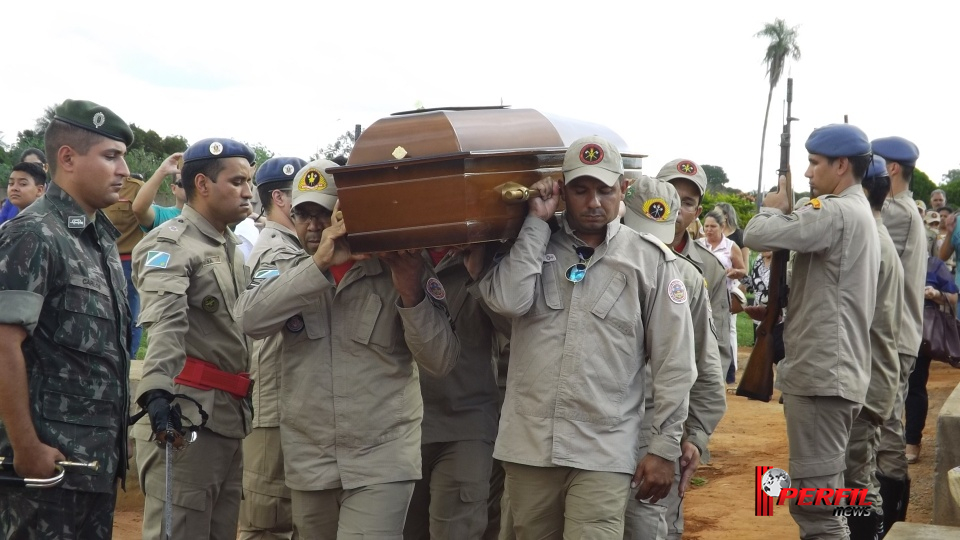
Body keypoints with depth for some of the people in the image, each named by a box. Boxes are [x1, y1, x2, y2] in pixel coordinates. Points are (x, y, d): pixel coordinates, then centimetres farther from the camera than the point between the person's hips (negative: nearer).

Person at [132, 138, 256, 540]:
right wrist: (157, 388, -41)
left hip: (230, 417, 9)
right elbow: (165, 320, -27)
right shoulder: (170, 244, -10)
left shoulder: (230, 247, 19)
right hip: (185, 415, -9)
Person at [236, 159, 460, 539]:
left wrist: (412, 294, -22)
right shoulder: (289, 275, 5)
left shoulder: (399, 271, -4)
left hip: (381, 460, -4)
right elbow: (249, 319, -15)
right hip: (308, 461, 4)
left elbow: (441, 362, -7)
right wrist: (319, 264, -23)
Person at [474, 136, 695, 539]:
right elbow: (508, 301, -14)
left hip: (604, 451, -3)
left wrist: (664, 447, -3)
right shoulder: (531, 245, 7)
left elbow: (674, 362, 0)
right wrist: (536, 221, -8)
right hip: (528, 444, 3)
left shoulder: (651, 260, 0)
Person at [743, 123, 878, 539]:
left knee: (814, 502, -8)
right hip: (832, 371, 11)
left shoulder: (835, 212, -15)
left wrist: (773, 208, -2)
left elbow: (757, 236, -22)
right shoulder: (858, 213, 18)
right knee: (822, 495, 18)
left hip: (822, 374, -11)